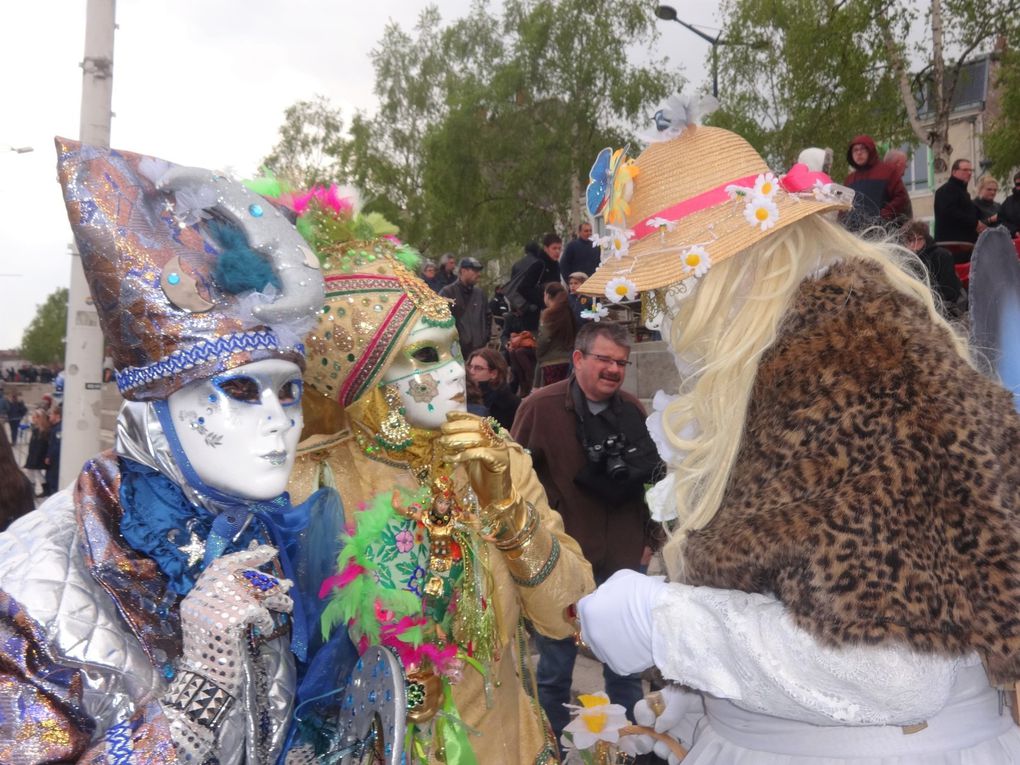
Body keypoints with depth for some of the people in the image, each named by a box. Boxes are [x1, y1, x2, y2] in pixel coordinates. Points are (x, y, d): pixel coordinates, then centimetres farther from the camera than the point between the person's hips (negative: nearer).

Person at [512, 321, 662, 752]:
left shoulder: (633, 411, 3)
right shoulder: (540, 408, -11)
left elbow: (649, 479, 11)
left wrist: (649, 539, 10)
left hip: (623, 560, 4)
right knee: (555, 668, 13)